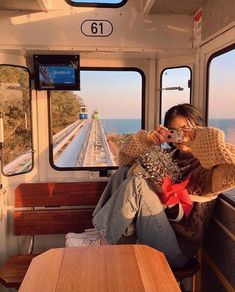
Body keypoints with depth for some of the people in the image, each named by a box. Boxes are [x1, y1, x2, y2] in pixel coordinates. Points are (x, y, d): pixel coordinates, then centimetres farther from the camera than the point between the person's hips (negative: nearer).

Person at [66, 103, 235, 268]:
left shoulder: (207, 166, -7)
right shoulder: (169, 156, 11)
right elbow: (126, 155, 13)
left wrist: (206, 137, -20)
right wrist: (147, 139, -5)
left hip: (176, 250, -7)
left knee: (136, 184, -26)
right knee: (124, 170, -1)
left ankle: (100, 241, -10)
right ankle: (103, 229, -10)